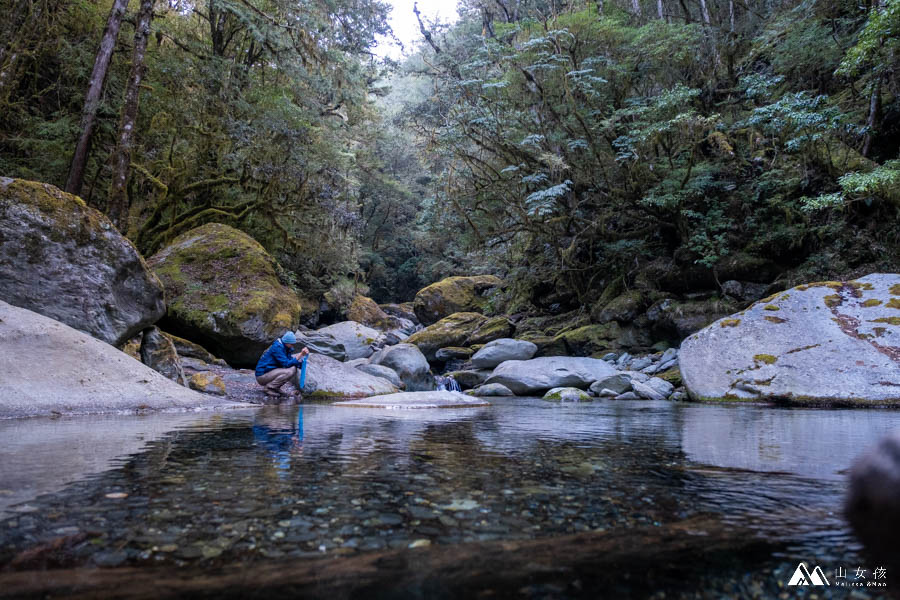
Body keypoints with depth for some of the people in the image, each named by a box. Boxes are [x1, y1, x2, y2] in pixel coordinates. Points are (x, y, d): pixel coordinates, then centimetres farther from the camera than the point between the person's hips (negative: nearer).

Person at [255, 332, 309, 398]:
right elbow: (287, 364, -24)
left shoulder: (285, 348, 7)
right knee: (291, 371, -26)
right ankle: (270, 388, -12)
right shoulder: (277, 347, -20)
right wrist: (300, 354, -26)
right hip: (262, 376, -9)